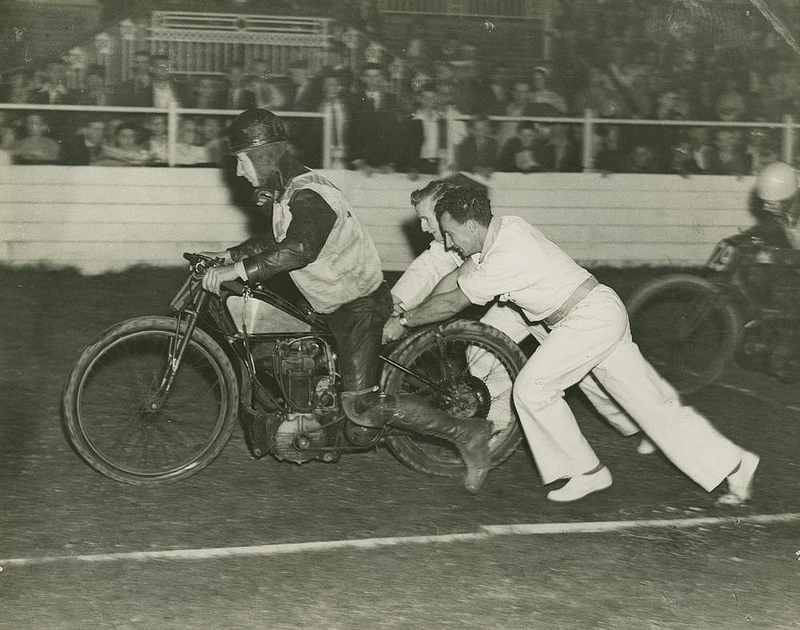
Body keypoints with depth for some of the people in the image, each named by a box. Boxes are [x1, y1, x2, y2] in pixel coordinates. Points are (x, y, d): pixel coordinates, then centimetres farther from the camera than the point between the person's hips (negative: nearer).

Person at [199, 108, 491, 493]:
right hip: (336, 305, 10)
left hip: (358, 306, -10)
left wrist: (237, 270, -41)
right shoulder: (289, 191, 9)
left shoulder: (307, 197, -23)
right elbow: (278, 241, 26)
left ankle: (464, 434, -10)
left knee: (362, 407, -16)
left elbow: (299, 249, -42)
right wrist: (229, 255, 16)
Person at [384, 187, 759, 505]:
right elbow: (457, 277, 15)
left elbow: (452, 303, -16)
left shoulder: (506, 256, -23)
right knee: (652, 400, 10)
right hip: (604, 313, 10)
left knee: (532, 389, -6)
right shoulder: (501, 229, 5)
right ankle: (732, 463, 13)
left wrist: (404, 322, -4)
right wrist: (406, 312, 15)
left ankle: (585, 472, 5)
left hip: (588, 319, -10)